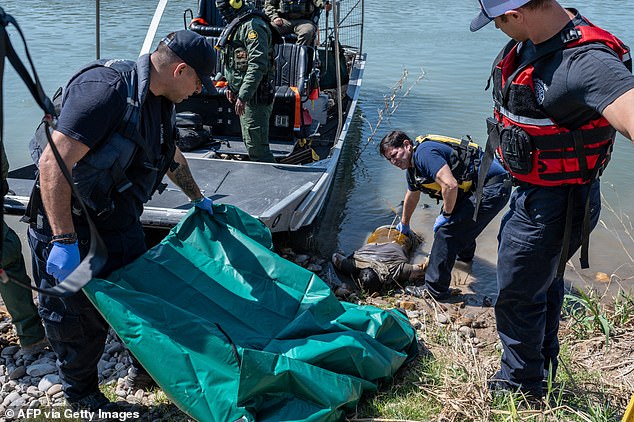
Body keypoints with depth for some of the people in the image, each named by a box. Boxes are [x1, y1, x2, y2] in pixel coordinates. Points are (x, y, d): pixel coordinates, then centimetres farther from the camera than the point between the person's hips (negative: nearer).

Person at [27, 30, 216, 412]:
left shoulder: (159, 102, 4)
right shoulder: (106, 87, -27)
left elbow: (173, 158, 23)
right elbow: (53, 163, -32)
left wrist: (198, 198, 34)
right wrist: (64, 242, -33)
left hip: (120, 220, 8)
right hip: (71, 227, -8)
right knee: (80, 318, 7)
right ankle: (80, 394, 31)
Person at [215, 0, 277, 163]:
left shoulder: (253, 25, -16)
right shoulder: (237, 25, 17)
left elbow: (257, 65, -26)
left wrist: (243, 96, -28)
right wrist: (231, 86, 25)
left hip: (255, 97, -11)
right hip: (244, 94, 11)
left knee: (256, 147, -11)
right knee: (250, 142, 18)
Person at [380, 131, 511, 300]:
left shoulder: (424, 152, -19)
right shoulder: (412, 167, 14)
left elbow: (450, 186, -29)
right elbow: (411, 197, 33)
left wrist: (446, 215, -12)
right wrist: (404, 224, 47)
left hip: (492, 189, -11)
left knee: (447, 228, -12)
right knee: (457, 219, 31)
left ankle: (435, 290, -4)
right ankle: (464, 253, 59)